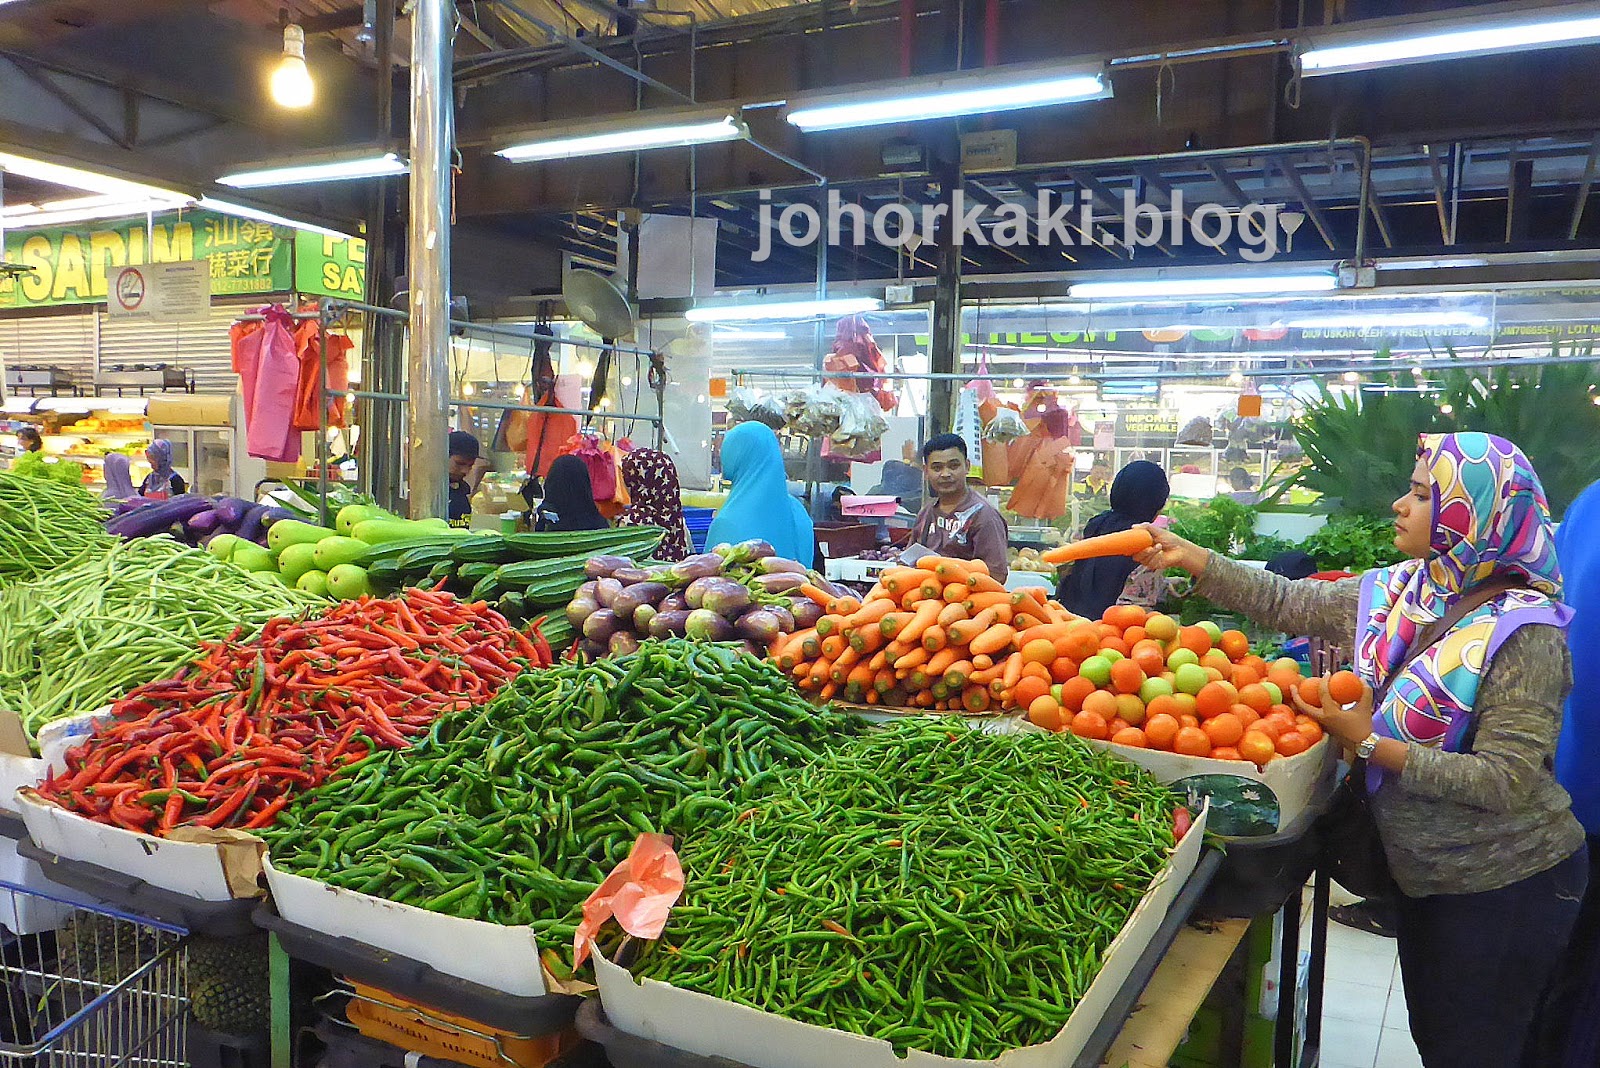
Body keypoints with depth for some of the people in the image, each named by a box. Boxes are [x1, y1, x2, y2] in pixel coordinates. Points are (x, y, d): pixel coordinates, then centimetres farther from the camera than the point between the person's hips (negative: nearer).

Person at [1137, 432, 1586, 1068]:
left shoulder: (1521, 631, -24)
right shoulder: (1395, 595, -3)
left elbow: (1505, 781, -26)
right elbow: (1286, 603, 3)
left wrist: (1370, 743, -28)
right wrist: (1189, 557, -3)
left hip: (1503, 888, -7)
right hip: (1424, 873, 7)